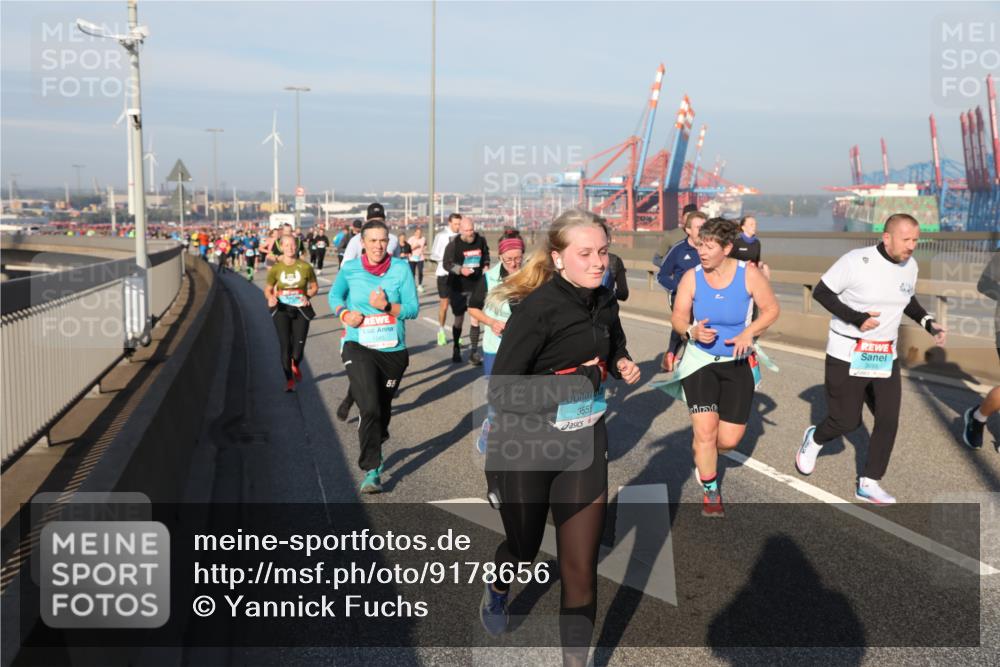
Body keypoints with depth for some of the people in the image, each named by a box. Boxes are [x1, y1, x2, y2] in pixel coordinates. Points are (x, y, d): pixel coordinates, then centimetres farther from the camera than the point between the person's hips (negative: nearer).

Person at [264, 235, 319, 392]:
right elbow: (268, 289, 8)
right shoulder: (275, 268, -1)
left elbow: (314, 287, 8)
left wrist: (307, 296, -12)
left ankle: (295, 366, 36)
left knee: (299, 347, -1)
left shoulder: (305, 267, -4)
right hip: (281, 310, 0)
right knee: (285, 345, -5)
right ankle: (289, 380, 10)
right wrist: (271, 298, -14)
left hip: (301, 309, 0)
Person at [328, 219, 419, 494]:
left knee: (383, 408, 17)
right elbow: (334, 296, 14)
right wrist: (344, 313, -6)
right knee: (370, 408, -17)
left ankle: (373, 448, 46)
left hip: (394, 350, 2)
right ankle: (372, 470, -7)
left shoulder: (401, 268, -5)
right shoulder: (350, 268, -3)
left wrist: (387, 306, -22)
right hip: (359, 348, -2)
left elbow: (413, 308, -6)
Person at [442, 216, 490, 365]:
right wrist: (460, 270, -23)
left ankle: (474, 352, 3)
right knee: (459, 319, 10)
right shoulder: (453, 244, -12)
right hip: (458, 287, -2)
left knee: (475, 318, -4)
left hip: (476, 286, 2)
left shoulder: (481, 240, -4)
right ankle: (456, 349, 31)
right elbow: (446, 263, -8)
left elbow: (486, 254, 16)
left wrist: (486, 265, -2)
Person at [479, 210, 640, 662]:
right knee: (524, 550, 20)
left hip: (585, 443, 4)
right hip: (526, 447, -4)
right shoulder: (537, 308, -22)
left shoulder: (605, 301, -1)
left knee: (581, 569, 4)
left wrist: (622, 364, 0)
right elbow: (502, 393, -24)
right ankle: (497, 591, 56)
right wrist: (577, 382, -25)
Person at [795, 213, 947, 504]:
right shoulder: (857, 261, -18)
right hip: (848, 355, -6)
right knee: (846, 421, 0)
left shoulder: (910, 265, 1)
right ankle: (814, 438, 34)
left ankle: (868, 483, 14)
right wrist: (855, 318, -23)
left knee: (888, 420, 1)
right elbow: (820, 292, -14)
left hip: (885, 356, 6)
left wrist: (928, 322, 3)